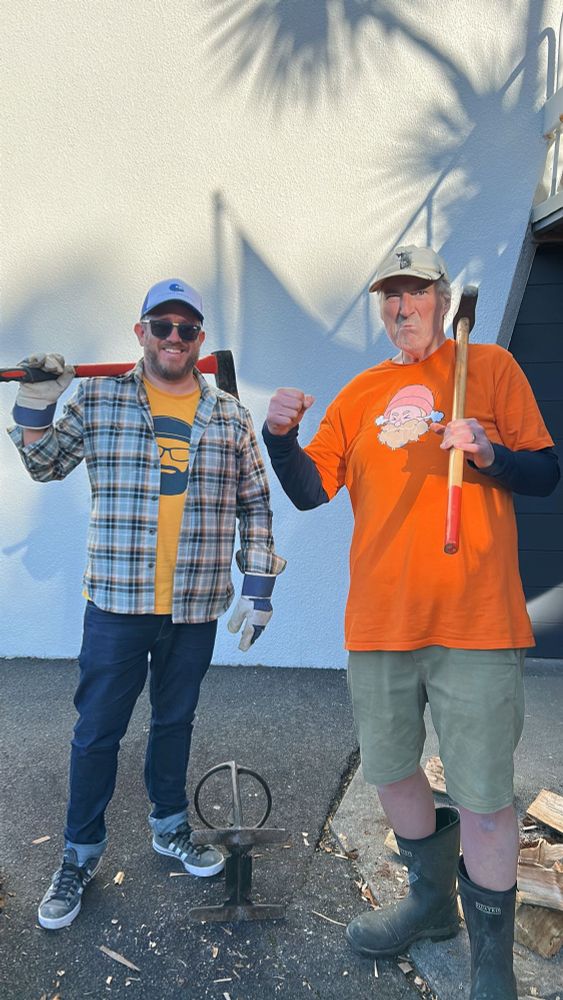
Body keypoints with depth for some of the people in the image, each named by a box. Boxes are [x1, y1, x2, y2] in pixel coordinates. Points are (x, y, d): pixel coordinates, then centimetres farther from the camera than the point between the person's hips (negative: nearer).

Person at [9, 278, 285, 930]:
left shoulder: (230, 417, 4)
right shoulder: (98, 400, 2)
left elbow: (255, 505, 7)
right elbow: (46, 465, 12)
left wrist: (259, 587, 2)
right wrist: (34, 406, -5)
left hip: (198, 607, 2)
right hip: (117, 602, -1)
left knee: (175, 720, 18)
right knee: (97, 729, 8)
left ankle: (170, 829, 40)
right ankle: (80, 855, 30)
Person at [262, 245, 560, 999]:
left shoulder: (491, 366, 4)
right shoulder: (360, 393, 12)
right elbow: (310, 490, 8)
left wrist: (488, 453, -16)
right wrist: (281, 437, -10)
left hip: (475, 622, -4)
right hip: (379, 621, 4)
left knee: (483, 800, 2)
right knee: (390, 770, 17)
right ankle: (432, 901, 44)